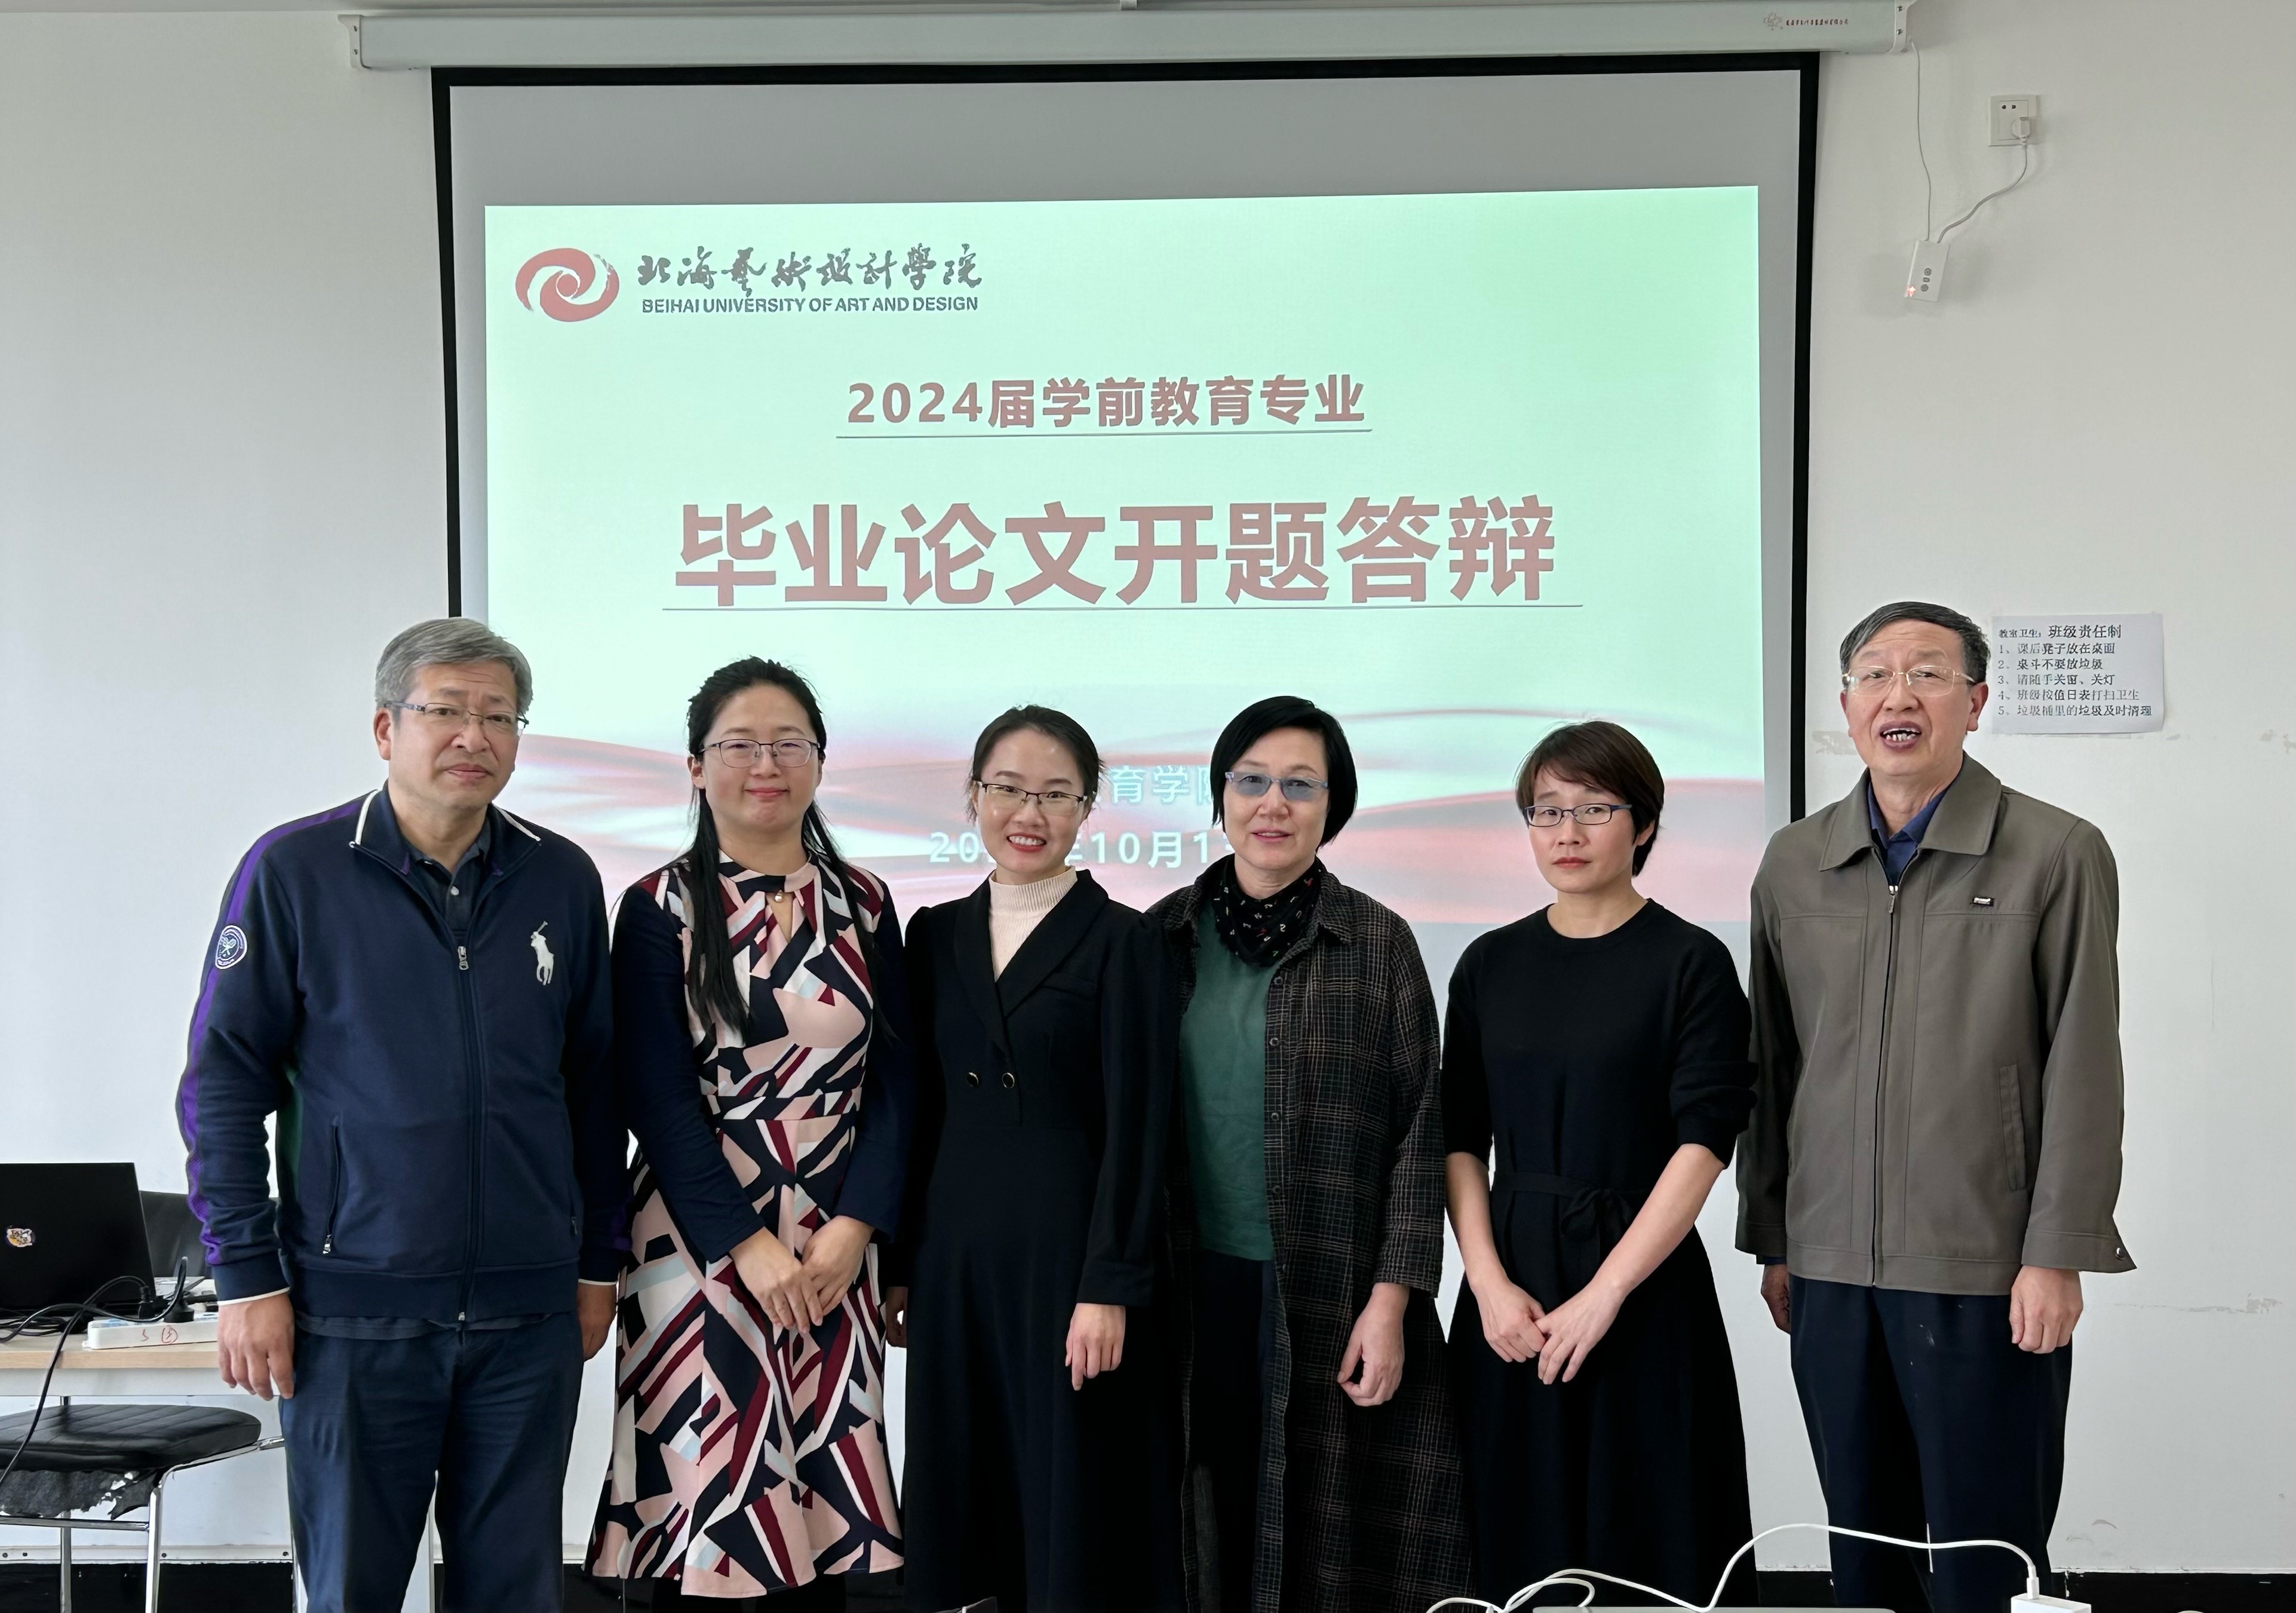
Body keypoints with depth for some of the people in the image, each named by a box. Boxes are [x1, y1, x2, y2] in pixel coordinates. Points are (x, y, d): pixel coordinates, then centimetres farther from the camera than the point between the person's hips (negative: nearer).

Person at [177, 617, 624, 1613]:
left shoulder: (560, 880, 6)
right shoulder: (294, 871, -3)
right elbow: (224, 1083, -2)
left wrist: (598, 1262, 11)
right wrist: (247, 1279, -6)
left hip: (529, 1310, 3)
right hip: (354, 1311, -3)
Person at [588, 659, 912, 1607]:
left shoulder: (862, 906, 8)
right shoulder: (660, 909, -1)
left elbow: (895, 1079, 5)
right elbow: (655, 1095, -7)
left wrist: (854, 1226, -7)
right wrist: (746, 1243, -13)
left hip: (834, 1246, 3)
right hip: (700, 1242, -3)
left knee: (819, 1497, 5)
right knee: (702, 1500, -1)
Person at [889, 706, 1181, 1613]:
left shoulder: (1120, 942, -6)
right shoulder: (936, 935, 9)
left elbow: (1135, 1129, -10)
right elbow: (921, 1113, 11)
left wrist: (1109, 1289, -14)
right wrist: (903, 1266, 9)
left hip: (1069, 1251, -5)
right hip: (954, 1253, 5)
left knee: (1073, 1505, 1)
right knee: (970, 1495, 10)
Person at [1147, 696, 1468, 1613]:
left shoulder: (1379, 944, -1)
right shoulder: (1166, 937, 6)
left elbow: (1419, 1132, -2)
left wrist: (1392, 1299, -8)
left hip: (1331, 1295, -2)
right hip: (1194, 1291, 2)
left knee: (1325, 1535, 2)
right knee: (1212, 1527, 7)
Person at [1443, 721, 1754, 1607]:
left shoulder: (1691, 962, -3)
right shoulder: (1489, 965, 8)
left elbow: (1704, 1139, -10)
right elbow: (1460, 1137, 6)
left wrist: (1604, 1293, -16)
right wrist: (1489, 1283, -7)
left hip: (1643, 1283, -3)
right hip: (1510, 1286, 3)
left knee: (1648, 1533, 3)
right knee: (1519, 1535, 8)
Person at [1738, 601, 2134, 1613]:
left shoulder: (2055, 855, -3)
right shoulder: (1793, 863, 9)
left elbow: (2084, 1070, -5)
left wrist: (2058, 1256, -9)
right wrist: (1770, 1237, 12)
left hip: (1987, 1272, -4)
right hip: (1830, 1267, 4)